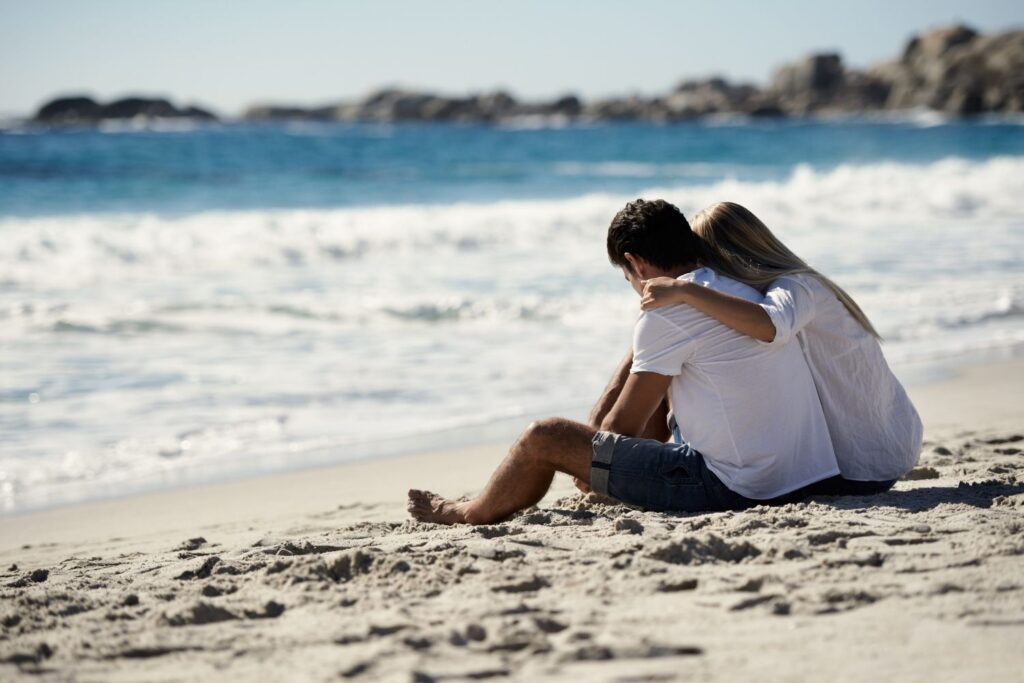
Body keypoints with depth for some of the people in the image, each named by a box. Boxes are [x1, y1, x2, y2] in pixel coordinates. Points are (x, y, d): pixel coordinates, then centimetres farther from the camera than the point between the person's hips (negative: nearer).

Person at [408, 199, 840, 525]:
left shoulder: (666, 314, -11)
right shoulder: (745, 292, 16)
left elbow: (624, 426, -3)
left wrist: (586, 464, 18)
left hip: (729, 489, -9)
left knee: (544, 437, 0)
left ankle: (472, 516, 29)